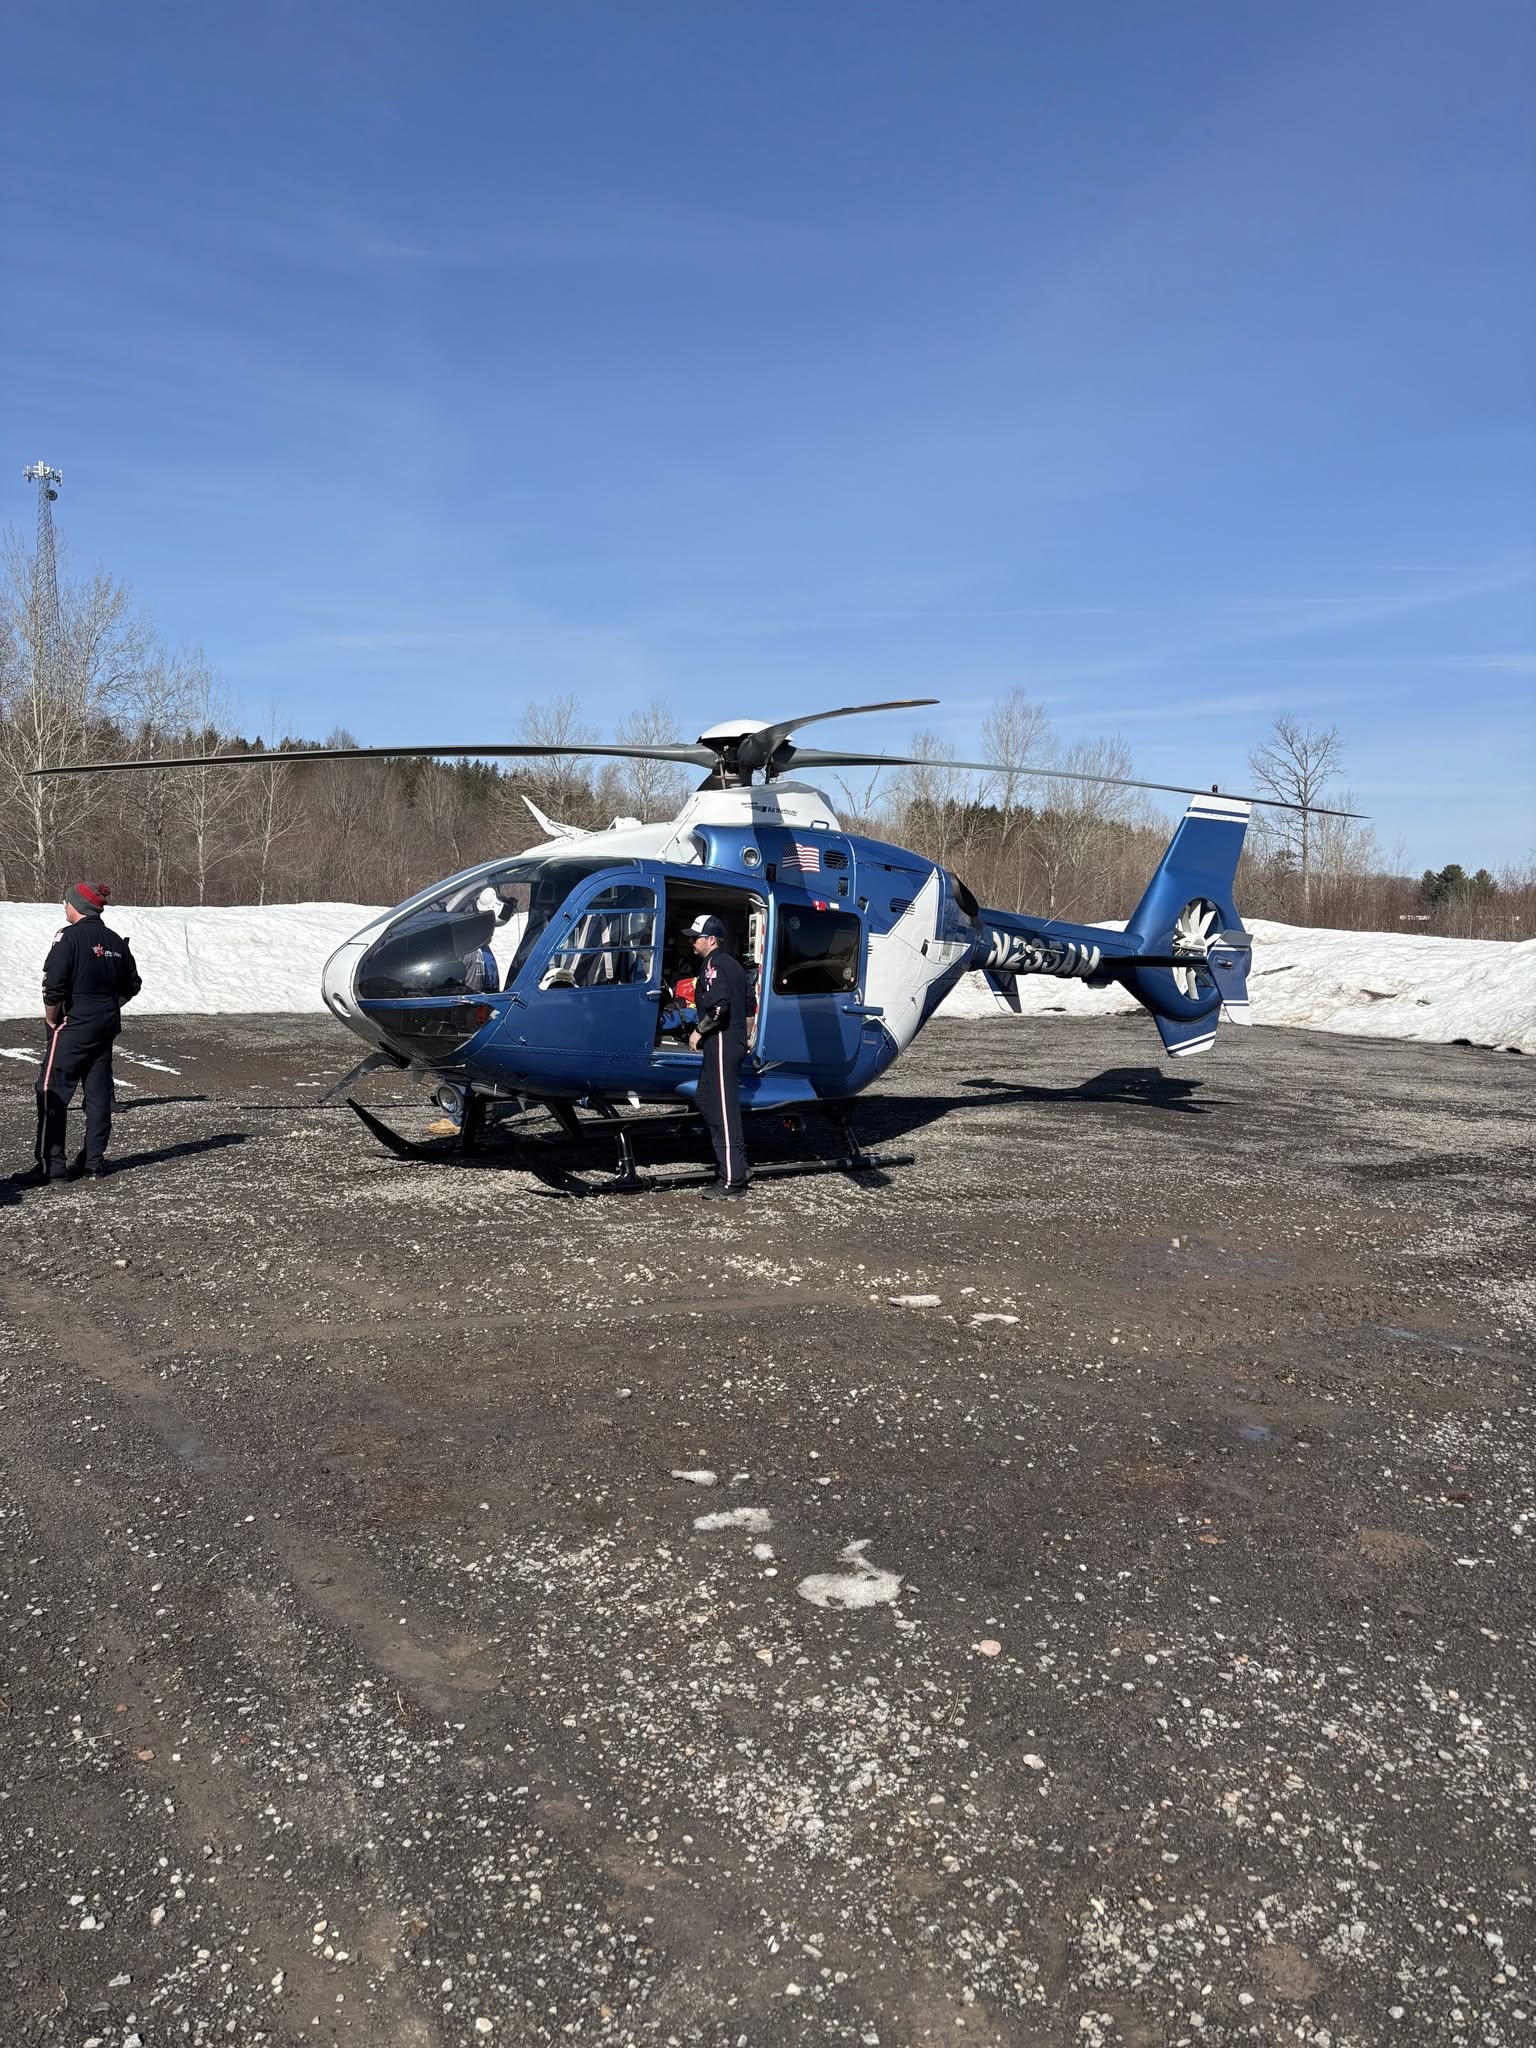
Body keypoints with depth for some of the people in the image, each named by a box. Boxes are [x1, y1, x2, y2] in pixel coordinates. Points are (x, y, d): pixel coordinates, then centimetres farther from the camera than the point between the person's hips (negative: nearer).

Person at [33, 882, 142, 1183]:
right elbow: (131, 986, 14)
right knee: (98, 1094, 10)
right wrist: (107, 1008, 16)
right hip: (107, 1026, 7)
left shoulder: (69, 937, -13)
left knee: (52, 1092, 1)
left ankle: (51, 1164, -1)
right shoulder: (116, 941, 8)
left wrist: (51, 1019, -5)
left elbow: (53, 987, -18)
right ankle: (93, 1163, 15)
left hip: (73, 1025, -7)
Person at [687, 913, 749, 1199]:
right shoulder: (730, 964, 18)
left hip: (722, 1043, -11)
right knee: (705, 1100, 17)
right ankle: (730, 1164, 20)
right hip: (732, 1040, 11)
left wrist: (698, 1031, -12)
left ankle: (732, 1181, -6)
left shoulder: (714, 965, -13)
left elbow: (719, 1007, -25)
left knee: (724, 1109, -8)